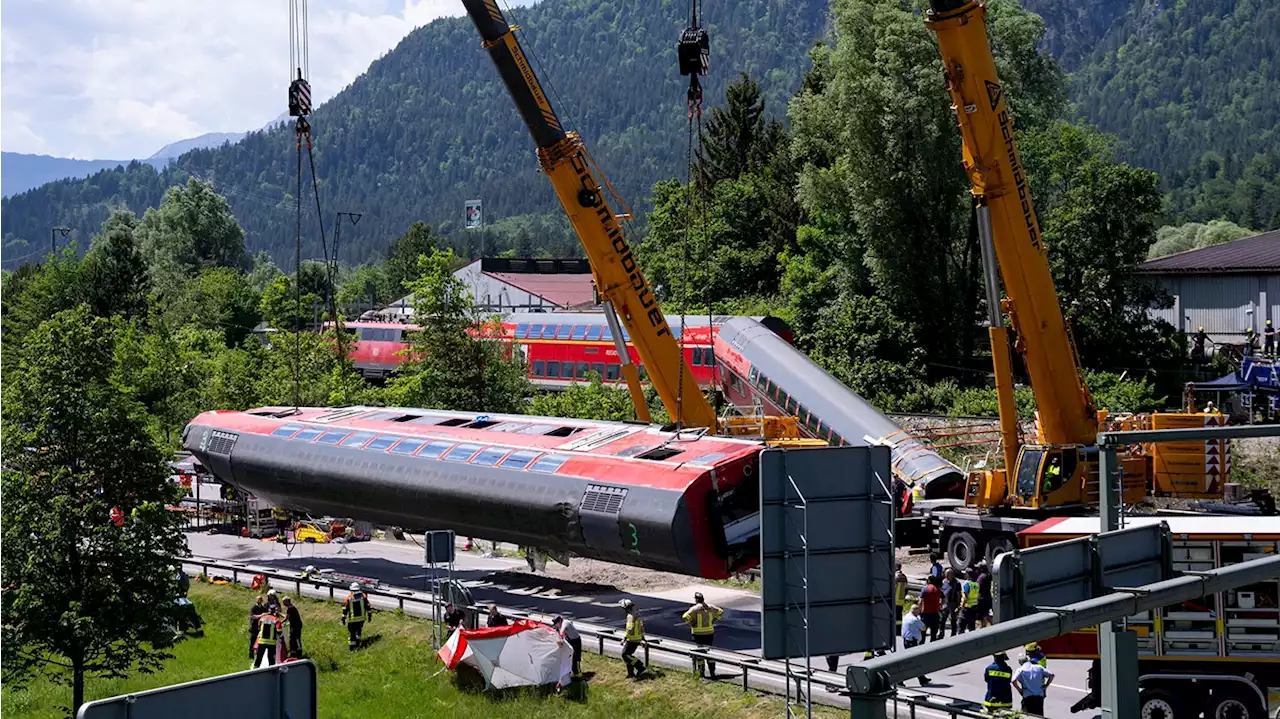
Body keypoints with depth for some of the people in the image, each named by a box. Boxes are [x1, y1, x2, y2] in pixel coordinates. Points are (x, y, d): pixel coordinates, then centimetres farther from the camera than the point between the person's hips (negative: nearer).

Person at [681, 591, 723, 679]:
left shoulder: (695, 608, -13)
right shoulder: (710, 607, 2)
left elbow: (685, 617, -24)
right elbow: (720, 612, 14)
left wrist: (691, 624, -8)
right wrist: (713, 621, 12)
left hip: (698, 633, -4)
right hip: (709, 632, 4)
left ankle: (700, 673, 10)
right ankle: (712, 672, 10)